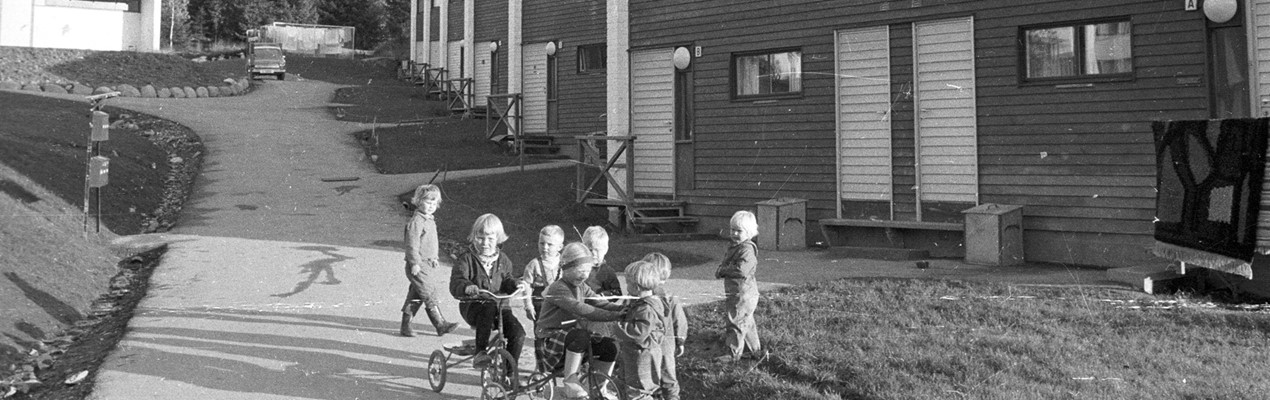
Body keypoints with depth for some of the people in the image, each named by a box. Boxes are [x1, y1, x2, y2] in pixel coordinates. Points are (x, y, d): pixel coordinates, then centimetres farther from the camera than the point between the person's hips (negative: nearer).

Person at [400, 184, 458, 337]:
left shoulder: (430, 220, 15)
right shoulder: (416, 221, -15)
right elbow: (412, 244, -18)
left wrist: (435, 259, 28)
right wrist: (415, 263, -21)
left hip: (429, 264, 10)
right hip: (419, 266, -10)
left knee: (415, 297, 13)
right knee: (429, 296, -7)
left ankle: (405, 325, 20)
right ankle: (440, 324, -6)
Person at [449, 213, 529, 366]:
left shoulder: (502, 260, 13)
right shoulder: (466, 259, -1)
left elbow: (508, 280, 12)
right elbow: (455, 284, -13)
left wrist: (517, 284, -13)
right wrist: (467, 287, -37)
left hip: (500, 305, 3)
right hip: (473, 306, -3)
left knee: (518, 333, -21)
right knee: (489, 309, -39)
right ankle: (481, 352, -32)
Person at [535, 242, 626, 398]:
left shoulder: (582, 287, 9)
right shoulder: (558, 289, -20)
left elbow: (601, 304, -1)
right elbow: (583, 311, -32)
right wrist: (617, 315, -36)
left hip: (570, 337, 8)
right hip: (549, 340, -8)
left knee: (610, 346, -9)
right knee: (581, 335, -37)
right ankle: (570, 381, -21)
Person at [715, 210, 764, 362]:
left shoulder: (747, 249, -21)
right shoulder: (735, 247, 12)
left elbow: (741, 269, -30)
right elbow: (726, 264, 22)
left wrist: (723, 270, -18)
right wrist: (721, 271, 0)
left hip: (743, 294, -11)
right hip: (735, 293, 11)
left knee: (737, 322, -2)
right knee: (747, 323, 19)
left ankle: (734, 353, 7)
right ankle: (756, 351, 31)